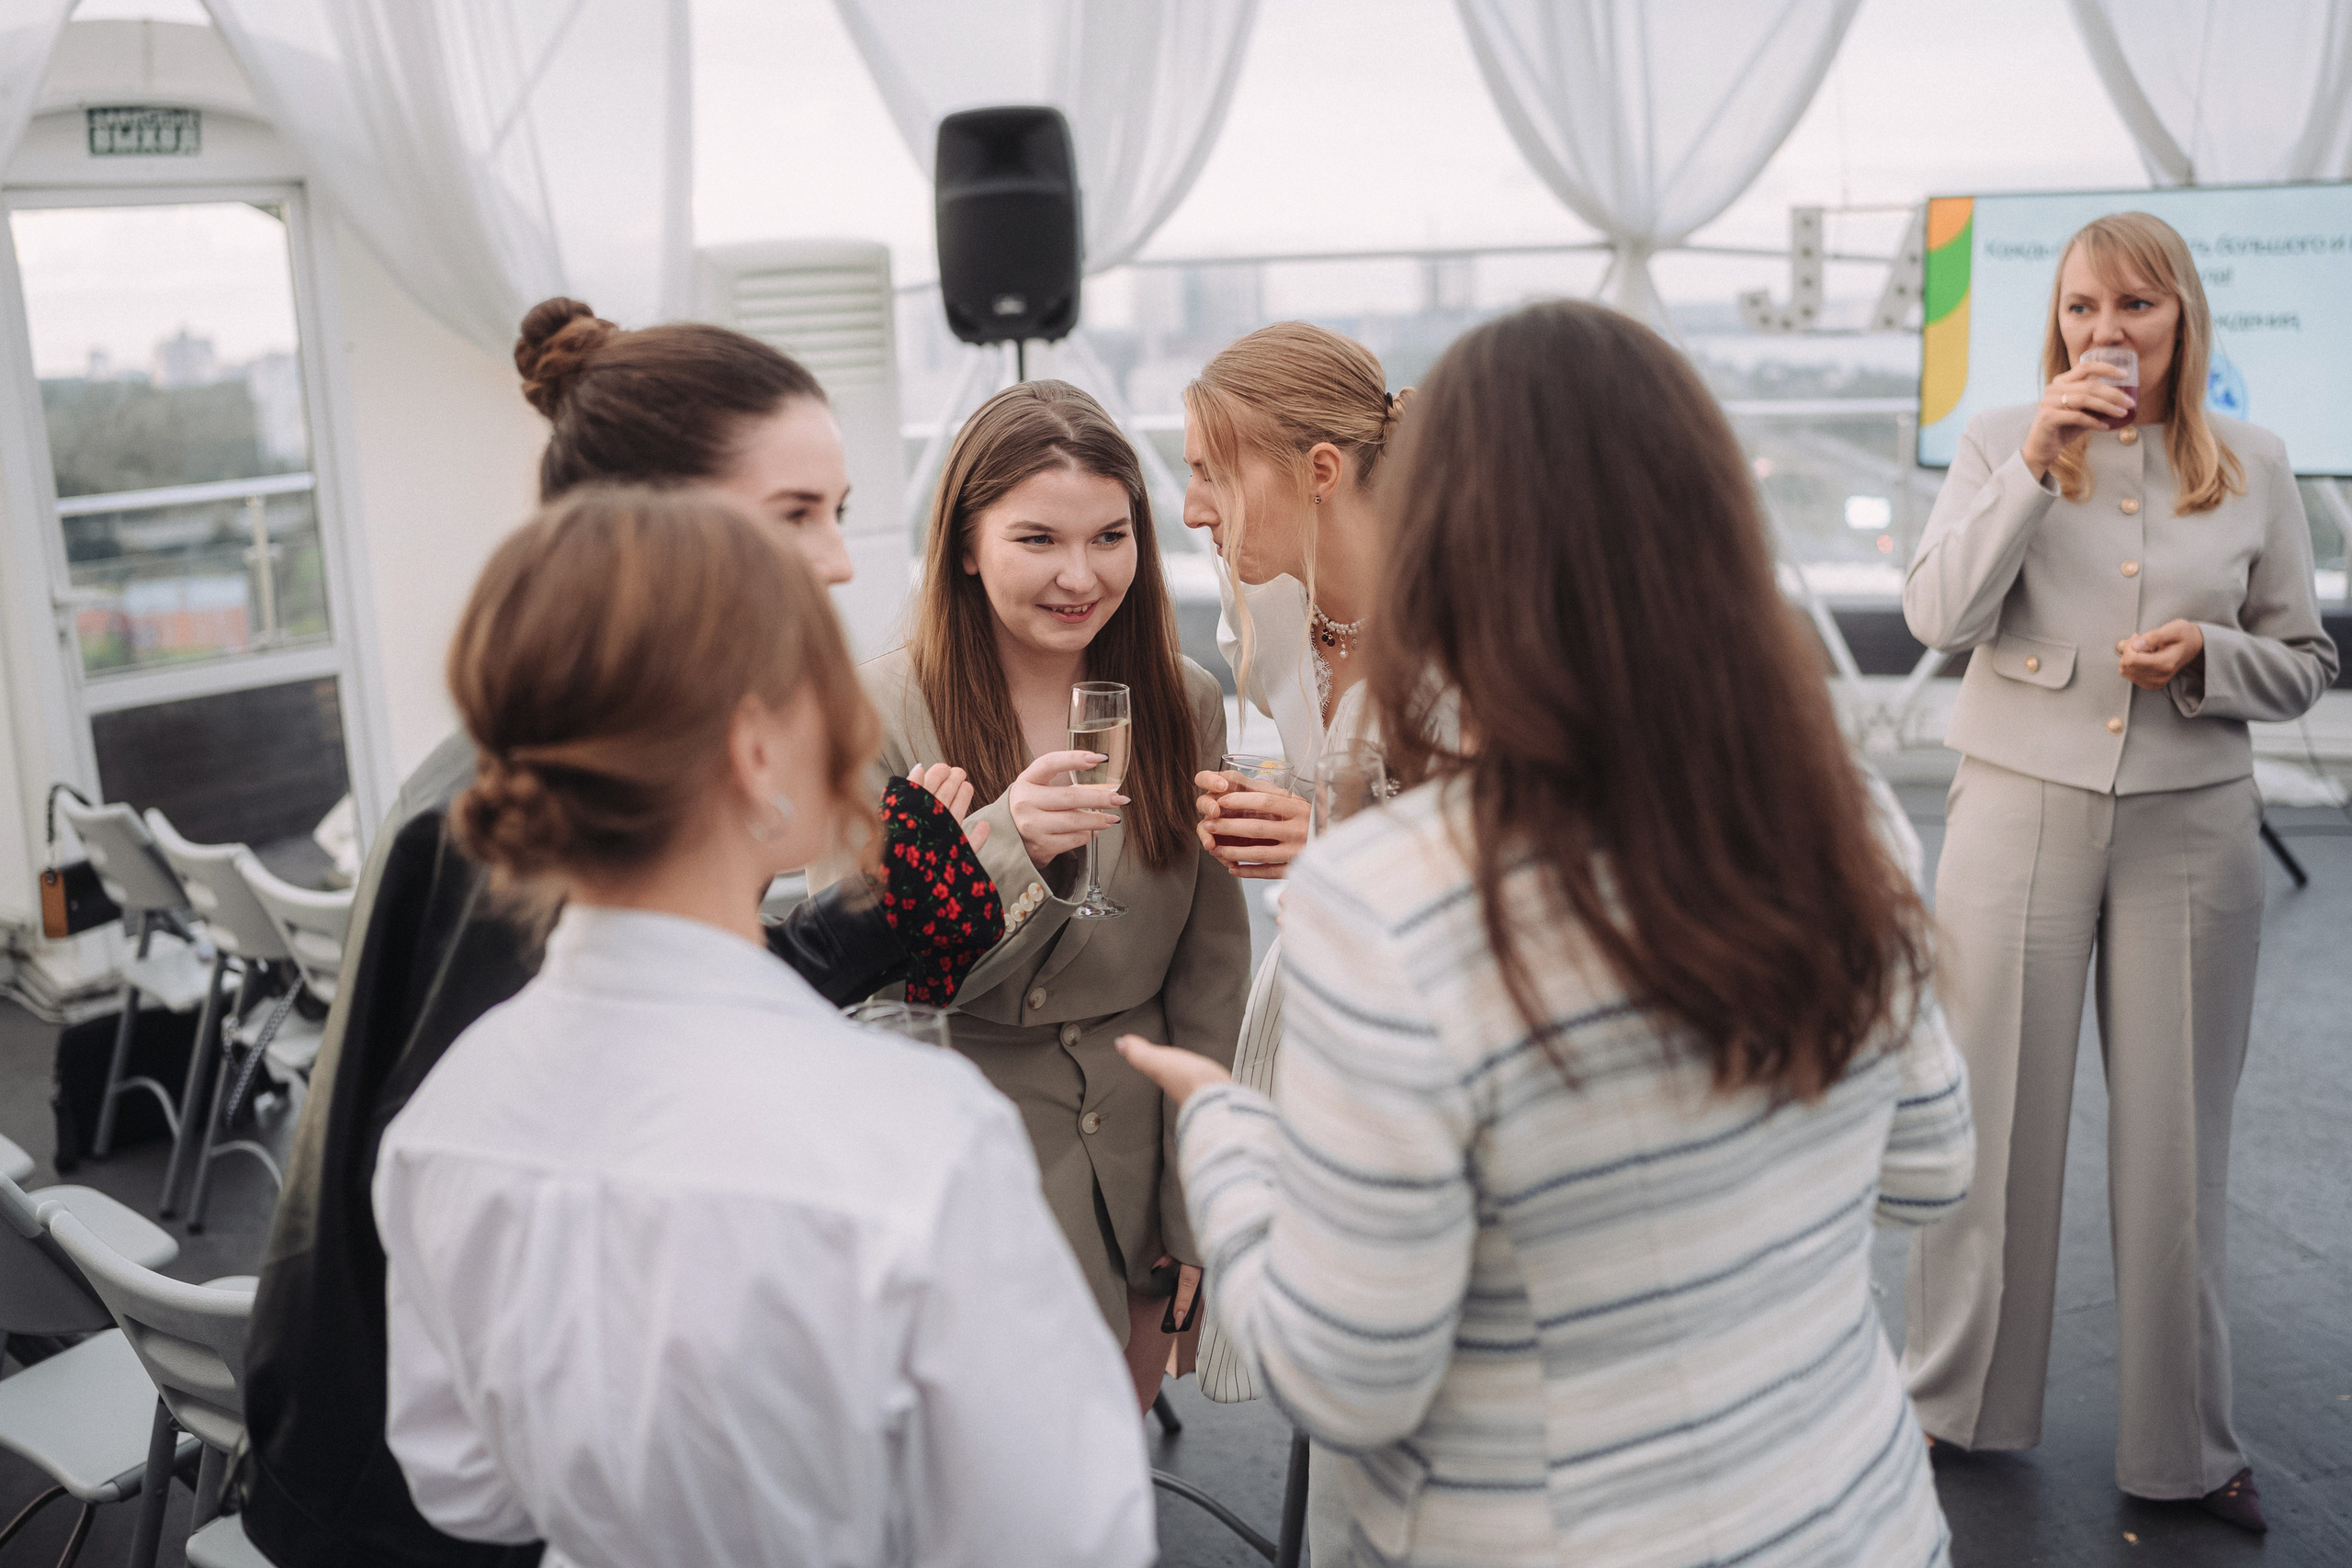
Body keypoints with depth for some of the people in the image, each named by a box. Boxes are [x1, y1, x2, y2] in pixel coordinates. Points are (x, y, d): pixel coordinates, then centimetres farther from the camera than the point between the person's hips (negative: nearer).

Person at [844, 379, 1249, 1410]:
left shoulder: (1185, 706, 0)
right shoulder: (882, 713, -12)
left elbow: (1211, 976, 3)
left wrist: (1199, 1217, 1)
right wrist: (1005, 844, -30)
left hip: (1141, 1165, 4)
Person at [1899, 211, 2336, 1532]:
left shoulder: (2252, 465, 4)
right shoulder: (2004, 441, 1)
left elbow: (2309, 664, 8)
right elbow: (1938, 616, -11)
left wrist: (2210, 657, -12)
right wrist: (2033, 469, -19)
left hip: (2190, 824, 1)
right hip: (2021, 808, -1)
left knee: (2178, 1137, 9)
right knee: (1997, 1114, 8)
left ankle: (2186, 1447, 25)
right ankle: (1955, 1402, 26)